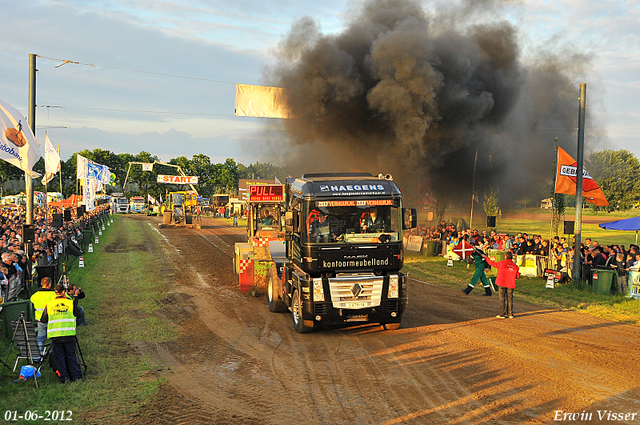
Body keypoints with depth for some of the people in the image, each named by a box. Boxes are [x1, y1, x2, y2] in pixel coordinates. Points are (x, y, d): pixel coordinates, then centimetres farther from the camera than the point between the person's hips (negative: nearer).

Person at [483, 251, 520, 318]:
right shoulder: (515, 266, 3)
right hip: (510, 285, 3)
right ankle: (510, 314, 11)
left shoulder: (502, 263, -8)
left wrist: (486, 258, 17)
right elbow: (517, 276, 9)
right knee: (510, 299, 9)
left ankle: (502, 314, 1)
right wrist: (518, 272, 32)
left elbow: (493, 263, 3)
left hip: (502, 284, -3)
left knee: (502, 299, 1)